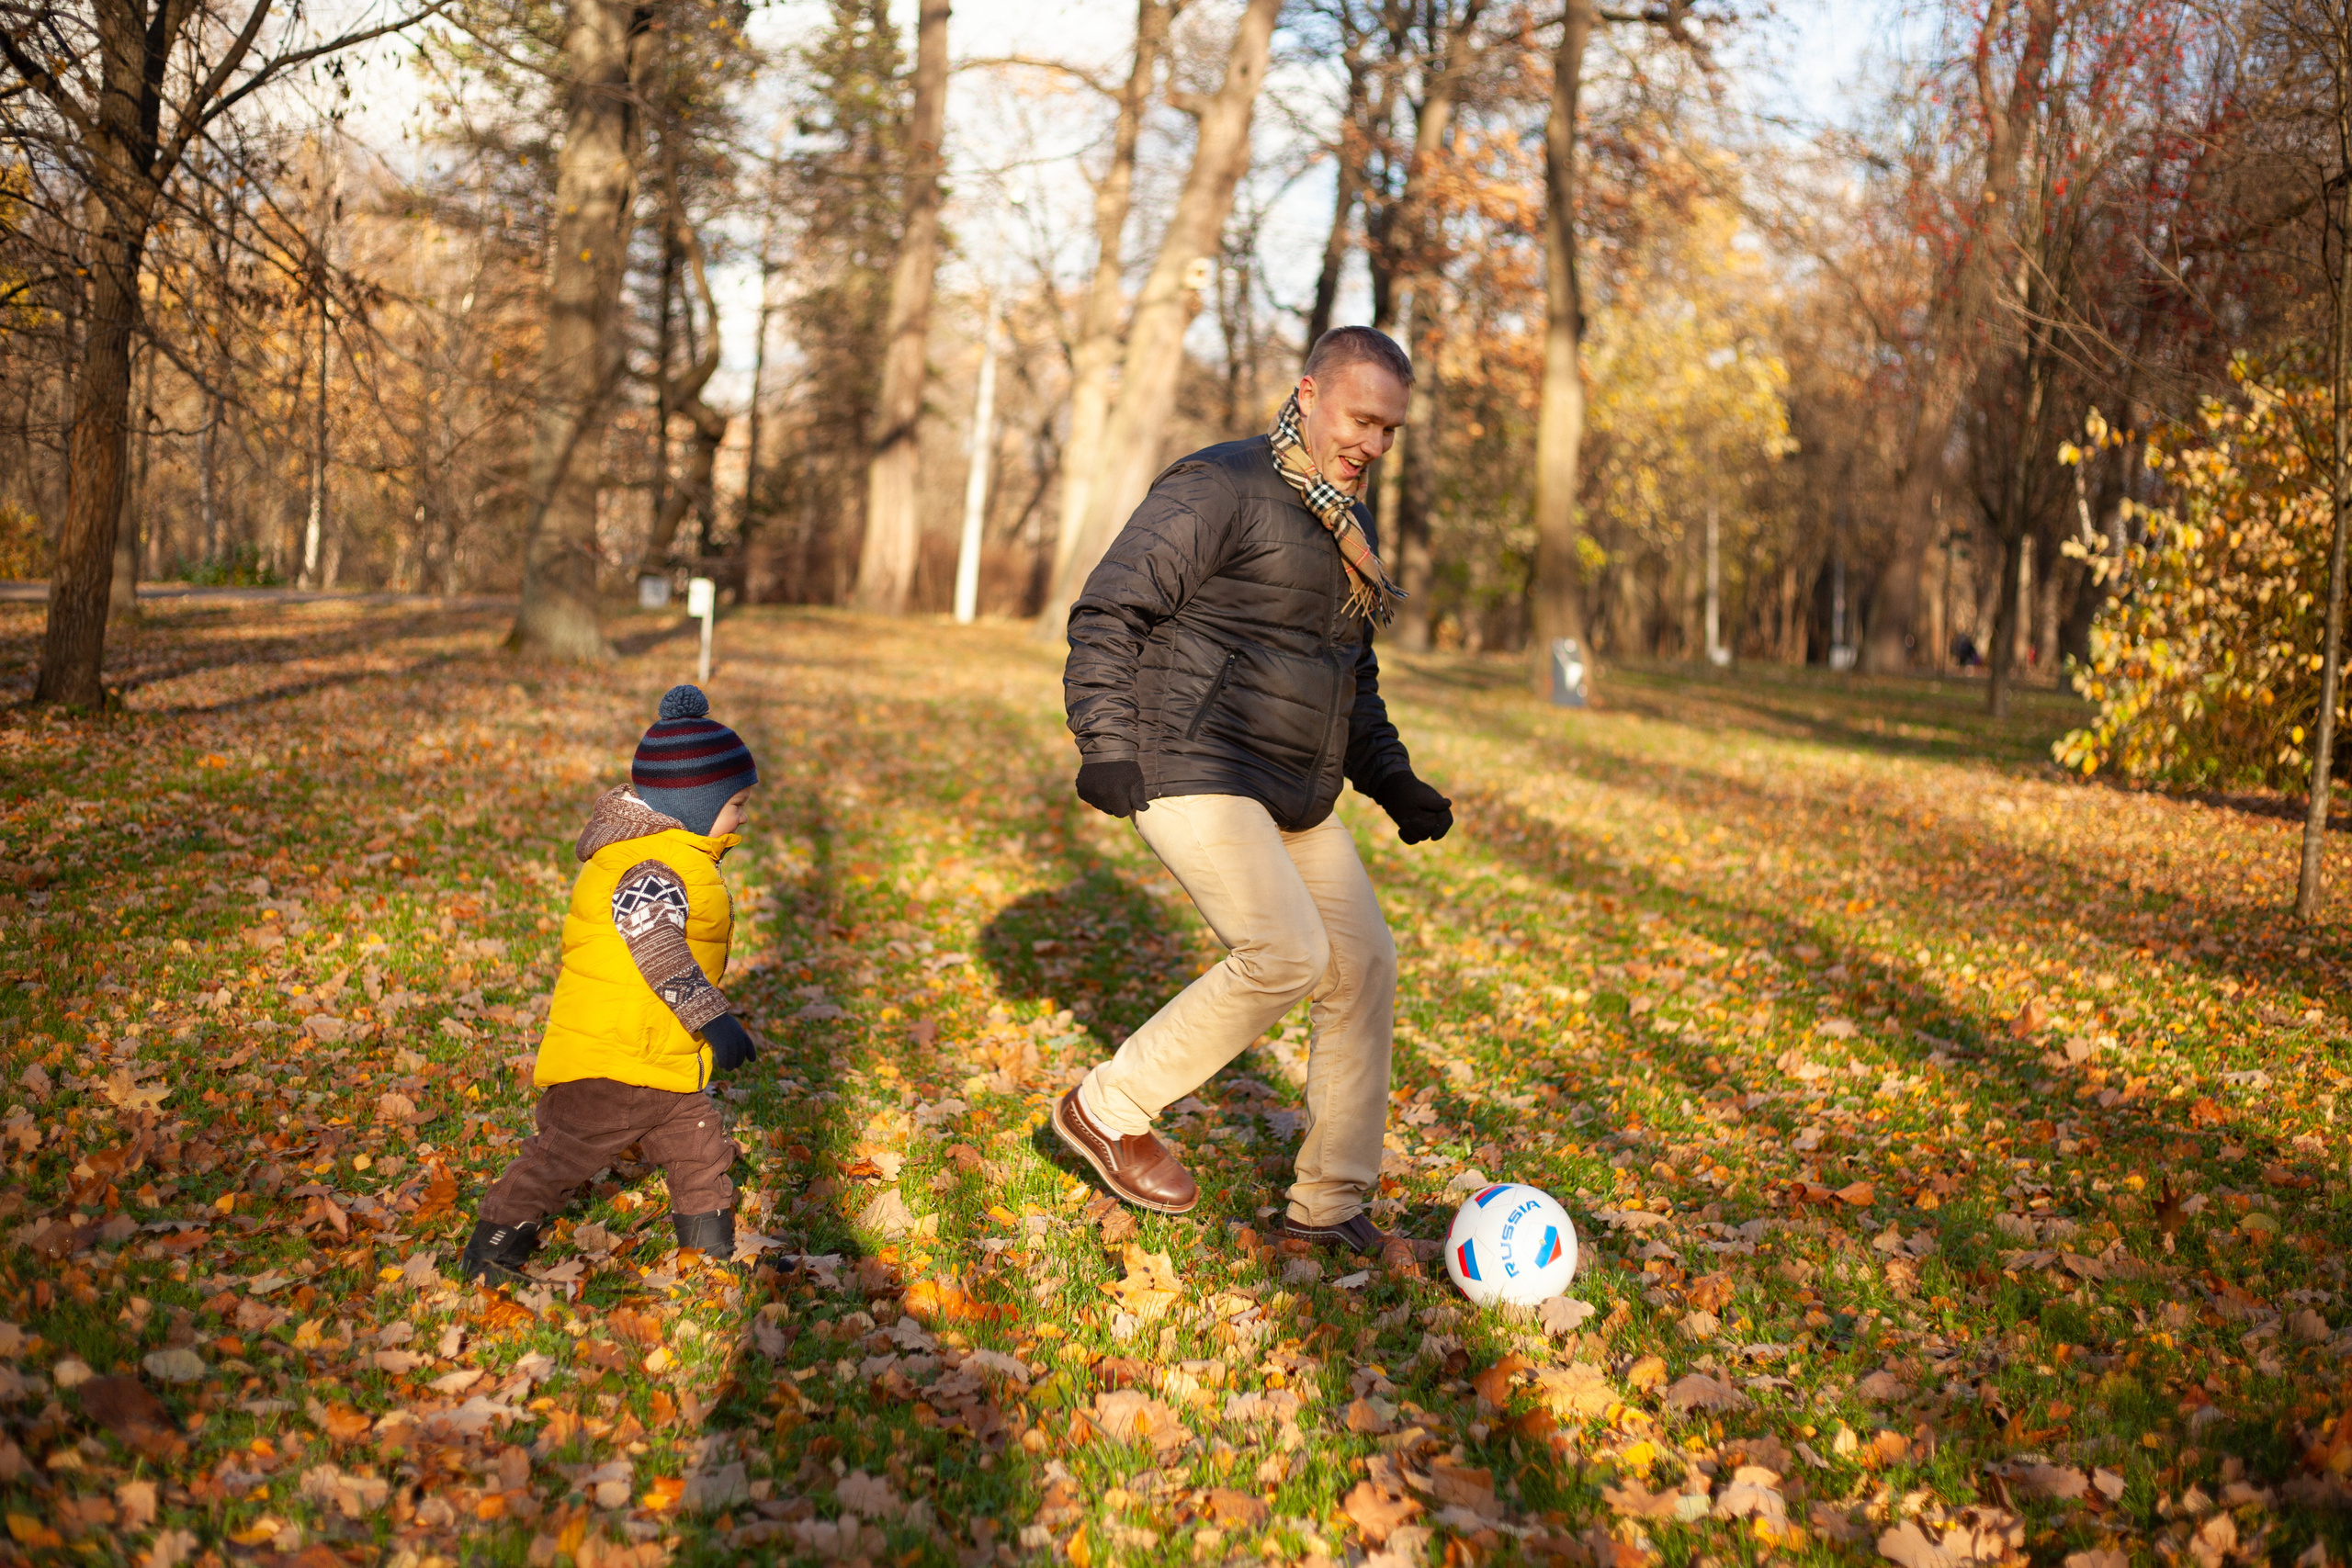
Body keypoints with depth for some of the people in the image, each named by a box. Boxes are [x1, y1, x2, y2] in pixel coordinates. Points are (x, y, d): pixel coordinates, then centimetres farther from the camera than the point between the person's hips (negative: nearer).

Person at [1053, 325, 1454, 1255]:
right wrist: (1107, 745, -24)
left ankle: (1328, 1204, 15)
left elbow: (1352, 677, 29)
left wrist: (1394, 784, 18)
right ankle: (1107, 1110, -3)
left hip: (1293, 796, 9)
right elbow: (1108, 612, -14)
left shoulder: (1349, 528, 19)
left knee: (1364, 966, 3)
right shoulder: (1218, 488, -10)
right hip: (1195, 776, -9)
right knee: (1287, 957, -21)